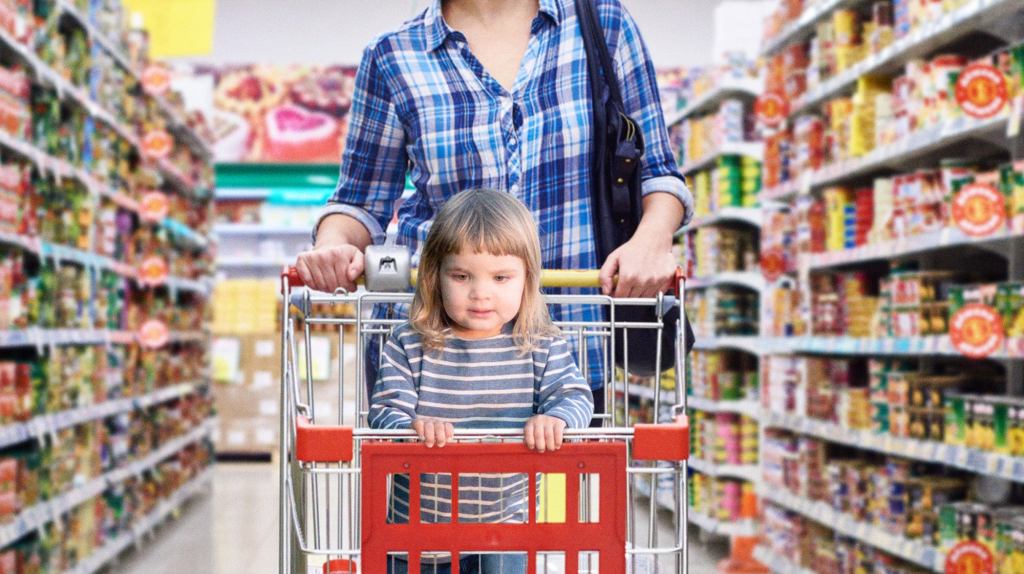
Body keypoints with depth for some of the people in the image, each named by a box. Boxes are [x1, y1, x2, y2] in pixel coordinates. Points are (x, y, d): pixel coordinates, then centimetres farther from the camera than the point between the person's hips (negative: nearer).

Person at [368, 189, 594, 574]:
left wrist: (555, 419, -35)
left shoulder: (542, 348, -5)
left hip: (505, 522, 0)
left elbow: (575, 397, -13)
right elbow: (384, 412, -13)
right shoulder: (408, 346, -8)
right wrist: (411, 427, -35)